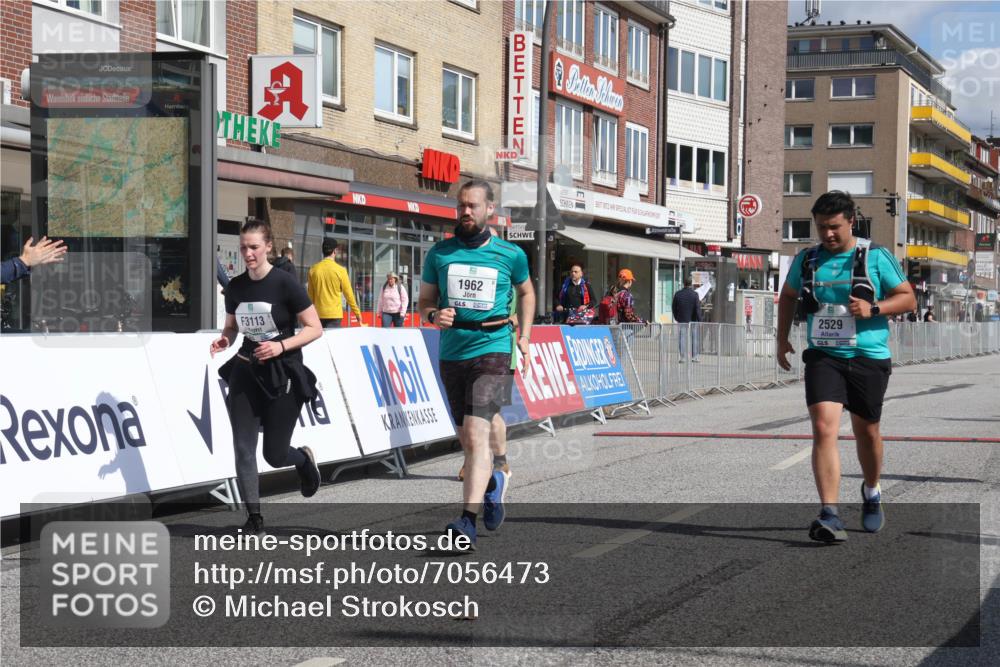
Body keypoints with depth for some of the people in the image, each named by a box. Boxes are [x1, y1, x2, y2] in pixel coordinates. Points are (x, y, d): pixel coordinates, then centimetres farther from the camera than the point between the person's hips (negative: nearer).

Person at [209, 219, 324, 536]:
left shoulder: (284, 283, -13)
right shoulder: (235, 287, 2)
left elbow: (315, 328, -10)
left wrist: (281, 346, -23)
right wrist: (224, 340, -6)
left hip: (283, 375, -4)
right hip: (246, 371, 4)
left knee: (274, 455, 3)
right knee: (243, 449, -4)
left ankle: (305, 459, 38)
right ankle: (254, 518, 7)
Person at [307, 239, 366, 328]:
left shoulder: (313, 269, 2)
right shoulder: (340, 270, -7)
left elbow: (310, 295, 10)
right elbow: (349, 294, -2)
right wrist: (358, 314, 8)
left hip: (318, 314, 3)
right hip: (334, 314, -3)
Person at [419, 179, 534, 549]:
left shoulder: (511, 254, 3)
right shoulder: (440, 252, 6)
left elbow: (526, 292, 21)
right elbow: (424, 301, 12)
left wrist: (524, 336, 12)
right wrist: (434, 315, -11)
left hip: (492, 350, -4)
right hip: (452, 353, 4)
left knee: (476, 433, -18)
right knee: (466, 439, 13)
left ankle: (468, 521, -22)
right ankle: (492, 481, 44)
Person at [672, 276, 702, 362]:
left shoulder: (678, 294, -1)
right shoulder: (694, 294, -10)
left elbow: (673, 307, 7)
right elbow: (697, 309, -11)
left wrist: (676, 318, 18)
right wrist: (699, 320, -3)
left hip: (681, 320, 2)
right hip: (692, 320, -2)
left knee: (682, 339, 5)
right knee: (694, 338, 8)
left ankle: (682, 357, 3)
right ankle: (694, 357, 9)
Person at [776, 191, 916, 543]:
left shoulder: (876, 257, -3)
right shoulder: (806, 260, 6)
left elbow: (908, 298, 0)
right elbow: (787, 296, 24)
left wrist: (873, 308, -16)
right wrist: (782, 339, 16)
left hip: (868, 359, -1)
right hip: (823, 357, 1)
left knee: (866, 432, 14)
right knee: (824, 428, -17)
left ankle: (871, 492, 43)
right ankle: (829, 515, -21)